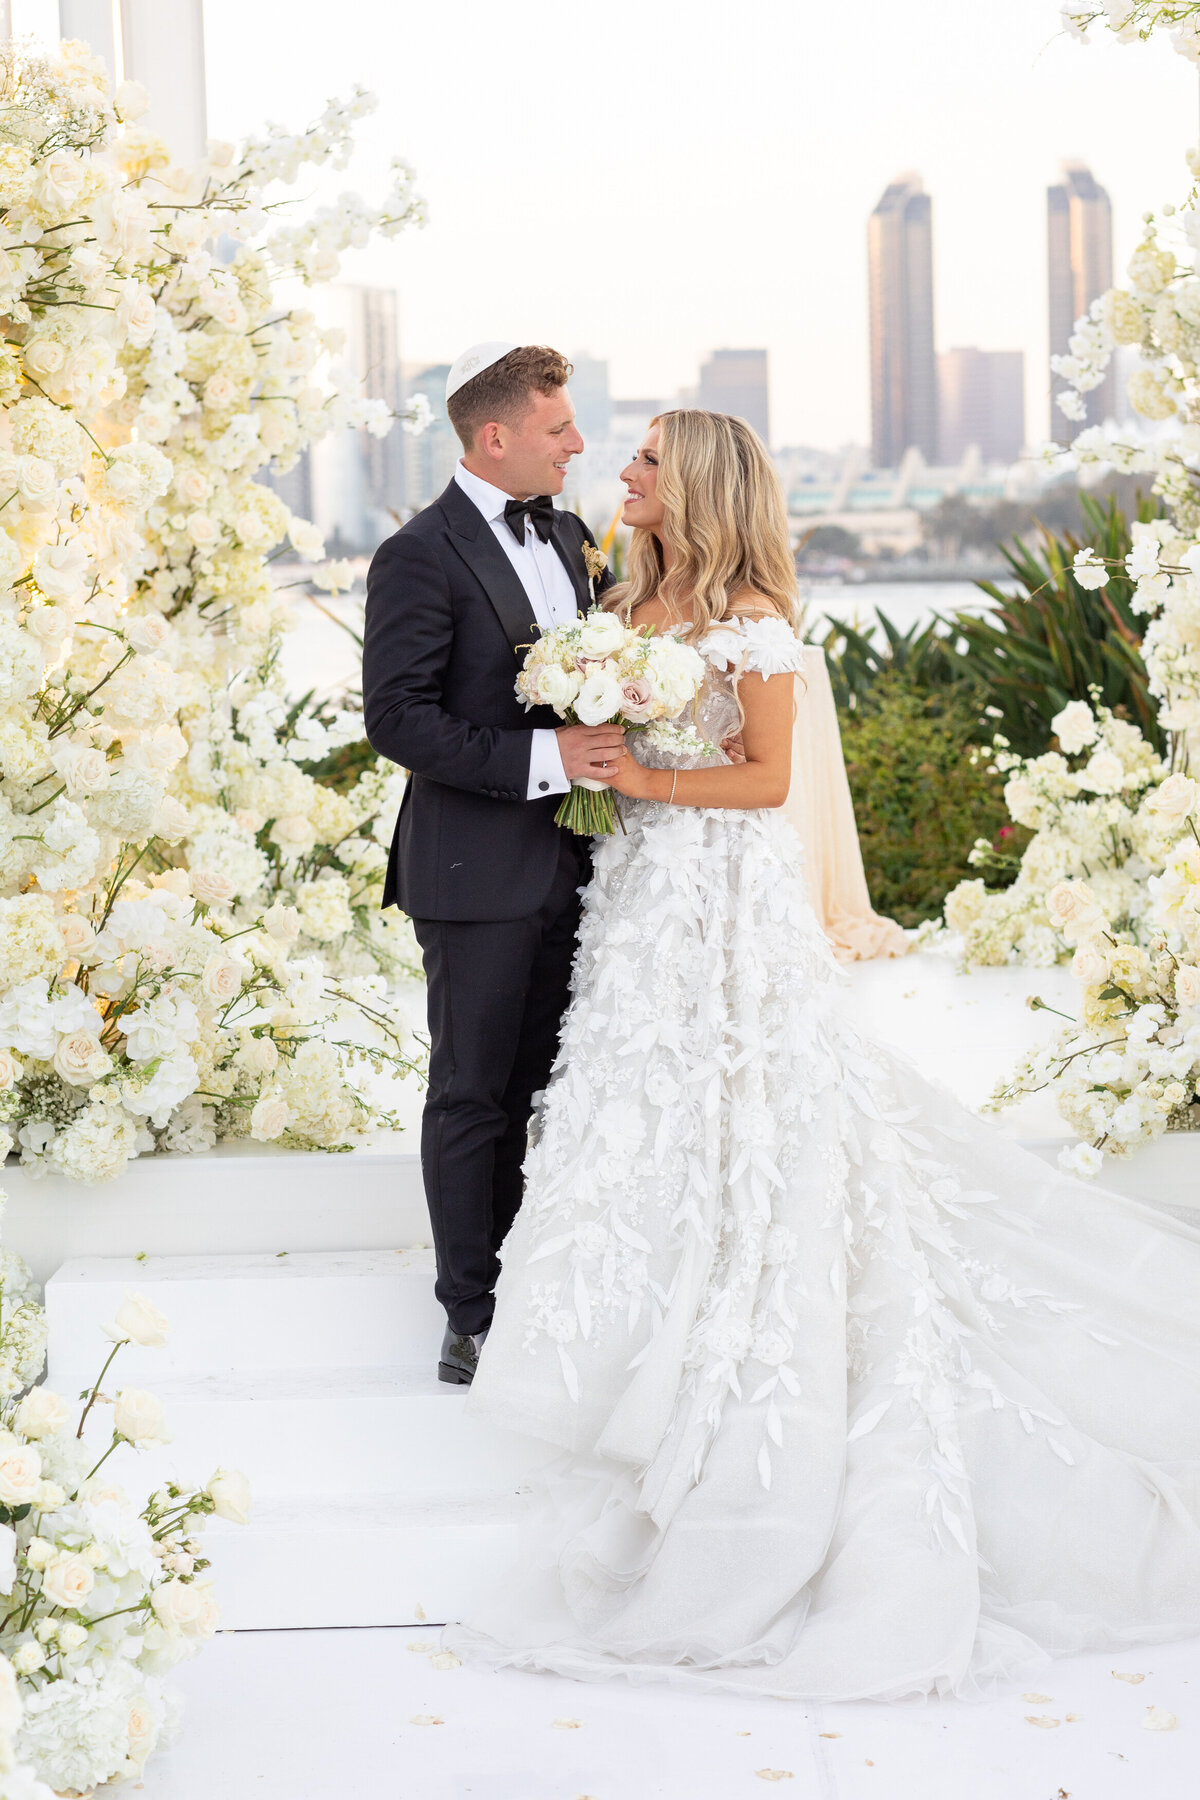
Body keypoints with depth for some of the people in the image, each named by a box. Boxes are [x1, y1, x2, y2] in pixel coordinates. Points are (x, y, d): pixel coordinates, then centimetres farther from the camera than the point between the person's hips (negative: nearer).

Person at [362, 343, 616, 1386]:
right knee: (472, 1095, 3)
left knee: (536, 1086, 16)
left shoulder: (568, 534, 10)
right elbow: (398, 719, -20)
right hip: (477, 869, -7)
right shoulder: (420, 558, -14)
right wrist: (542, 756, -24)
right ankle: (473, 1317, 14)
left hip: (566, 860, 7)